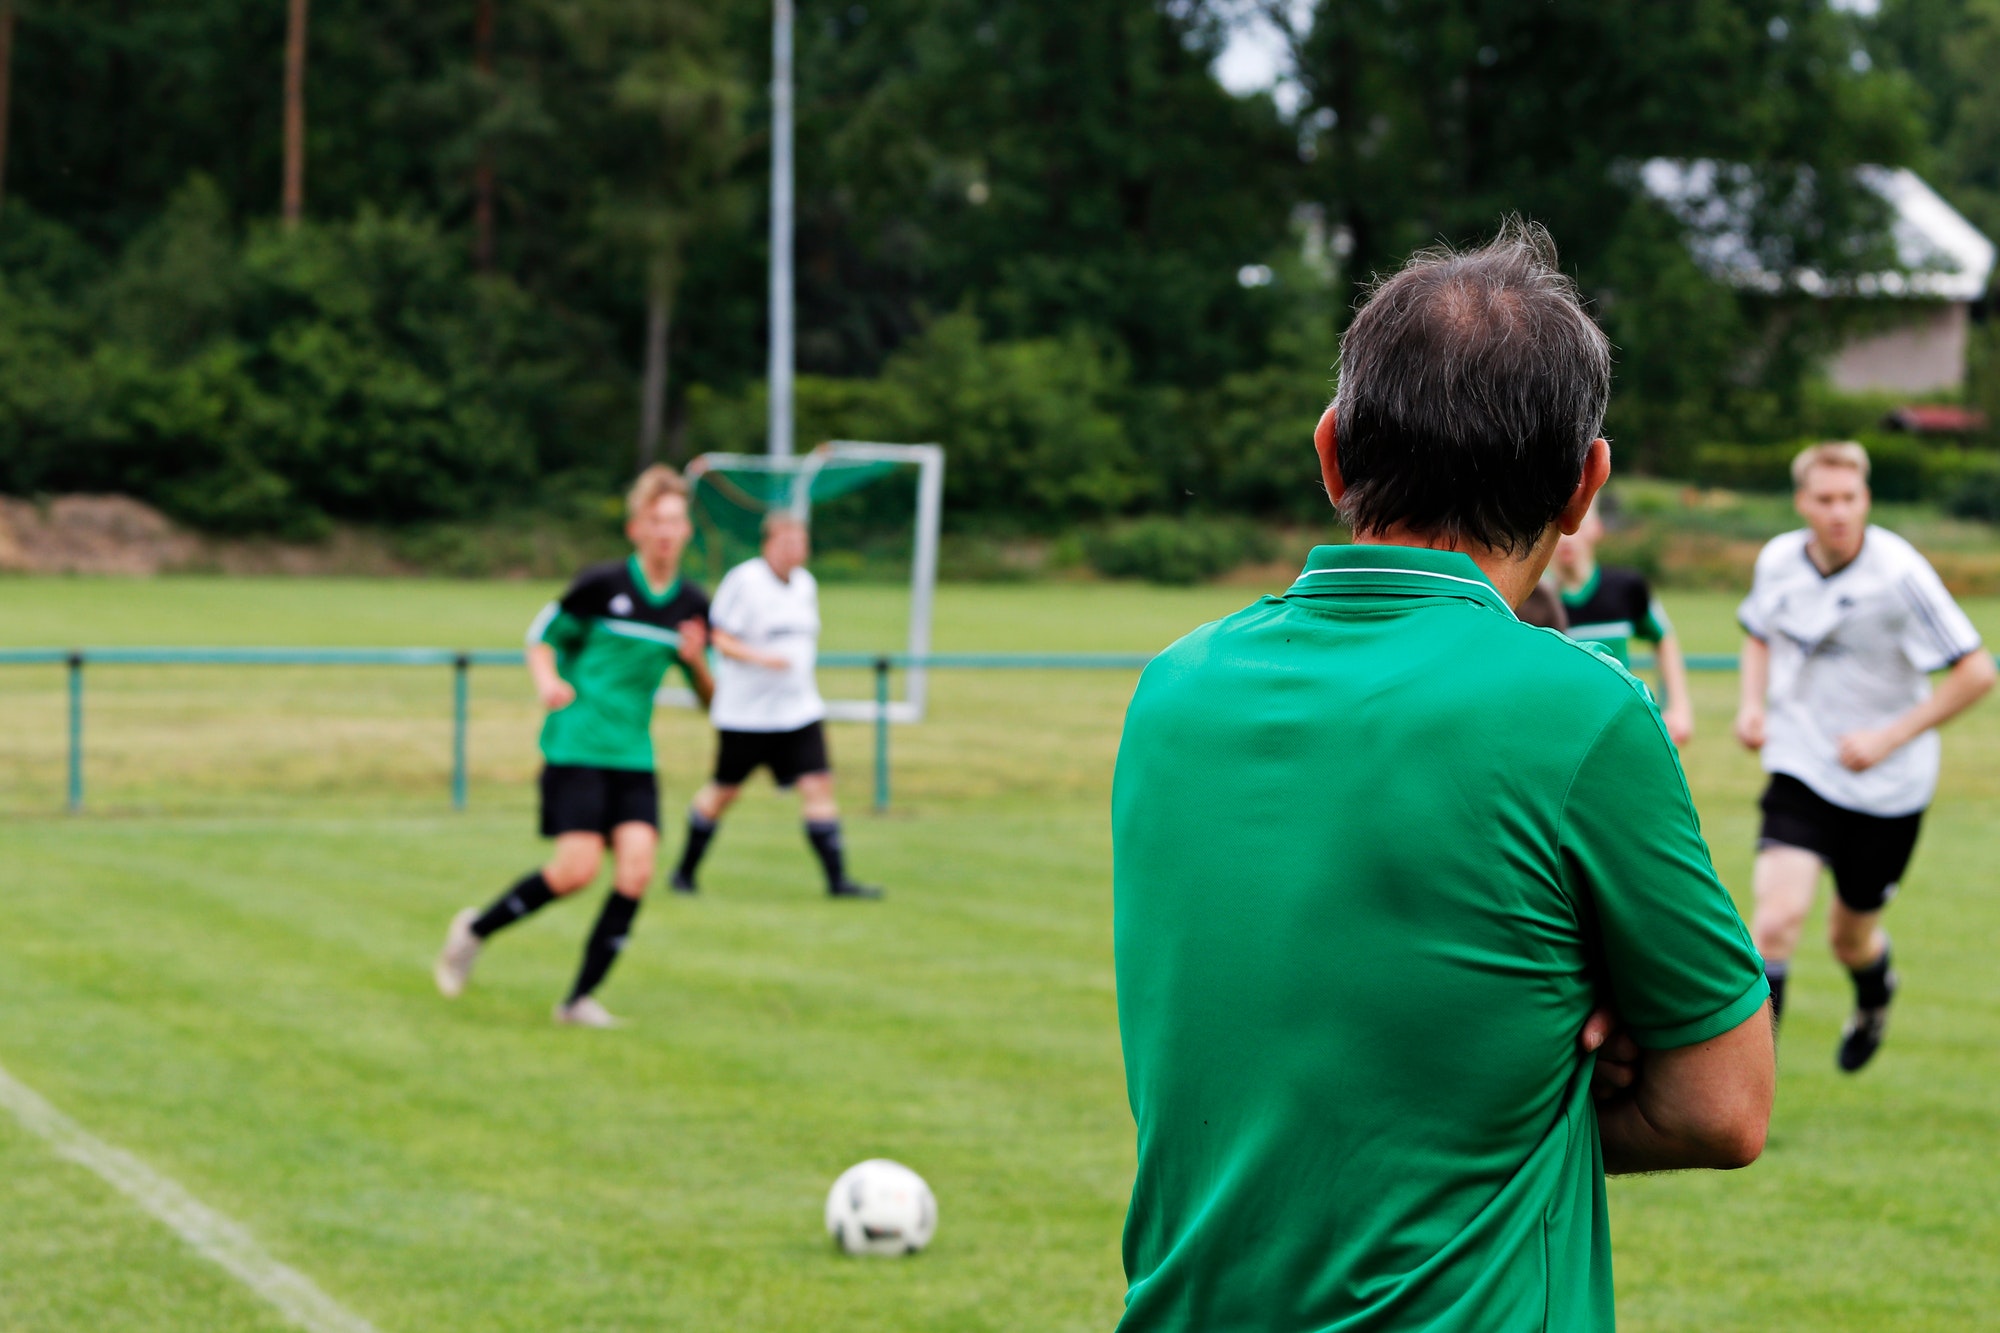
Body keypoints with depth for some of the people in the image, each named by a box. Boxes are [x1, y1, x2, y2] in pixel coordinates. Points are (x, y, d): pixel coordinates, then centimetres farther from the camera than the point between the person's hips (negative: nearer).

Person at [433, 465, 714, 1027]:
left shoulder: (692, 605, 6)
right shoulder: (603, 584, -7)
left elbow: (710, 698, 14)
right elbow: (542, 638, 4)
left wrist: (696, 663, -8)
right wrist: (548, 682, -16)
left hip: (633, 755, 5)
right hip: (576, 745, -5)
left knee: (636, 870, -11)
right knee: (579, 869, -14)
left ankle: (581, 998, 0)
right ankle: (476, 929, 12)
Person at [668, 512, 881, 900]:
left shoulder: (805, 584, 10)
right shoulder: (744, 581, -11)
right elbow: (721, 639, -13)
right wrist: (761, 658, -25)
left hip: (799, 709, 5)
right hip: (744, 710, -5)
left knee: (819, 784, -7)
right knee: (724, 791, 5)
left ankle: (837, 879, -6)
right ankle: (685, 872, 23)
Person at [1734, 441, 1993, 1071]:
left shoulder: (1900, 574, -19)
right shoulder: (1777, 560, -4)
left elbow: (1976, 672, -16)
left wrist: (1890, 738, -21)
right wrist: (1752, 702, 0)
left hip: (1886, 785, -2)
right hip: (1801, 770, 2)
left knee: (1851, 936, 14)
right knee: (1778, 916, -19)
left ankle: (1875, 997, 51)